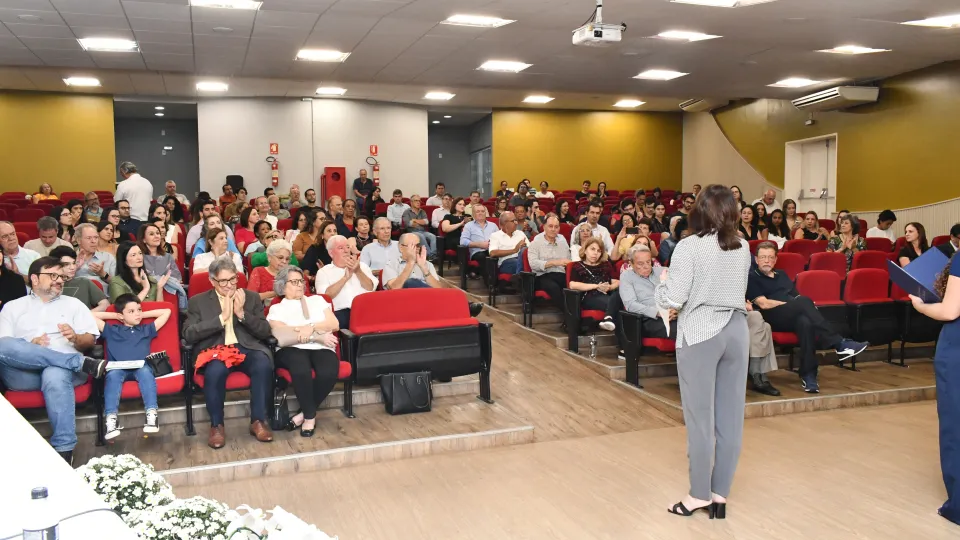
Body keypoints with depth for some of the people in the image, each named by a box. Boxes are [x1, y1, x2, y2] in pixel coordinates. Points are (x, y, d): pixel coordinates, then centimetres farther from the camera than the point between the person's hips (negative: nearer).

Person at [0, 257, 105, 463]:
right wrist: (30, 346, -12)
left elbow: (90, 340, 13)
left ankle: (64, 451, -35)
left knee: (54, 376, -39)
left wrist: (75, 338, -10)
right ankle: (84, 363, -28)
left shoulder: (73, 304, 23)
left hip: (64, 367, -1)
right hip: (23, 374, 1)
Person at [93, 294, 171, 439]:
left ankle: (152, 414, -48)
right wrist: (114, 316, 25)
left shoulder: (147, 329, 26)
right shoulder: (111, 331, 23)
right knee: (112, 374, -35)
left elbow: (166, 311, 29)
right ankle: (111, 419, -47)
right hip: (118, 368, 0)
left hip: (141, 367, 0)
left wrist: (143, 315, 28)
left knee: (145, 372, -35)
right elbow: (91, 315, 21)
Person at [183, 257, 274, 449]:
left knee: (263, 364, -32)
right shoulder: (198, 301, 11)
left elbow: (265, 332, 7)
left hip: (247, 348, 1)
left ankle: (258, 421, -17)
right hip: (215, 350, -1)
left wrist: (242, 314, -6)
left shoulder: (252, 297, 14)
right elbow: (189, 334, -3)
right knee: (215, 371, -36)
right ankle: (216, 425, -15)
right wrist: (221, 318, -9)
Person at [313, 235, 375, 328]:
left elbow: (371, 288, 7)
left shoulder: (361, 266, 21)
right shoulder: (323, 272, 13)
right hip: (340, 312, -1)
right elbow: (325, 295, -5)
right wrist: (345, 277, -7)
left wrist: (358, 271, -6)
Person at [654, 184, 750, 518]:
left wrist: (662, 282, 4)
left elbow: (672, 300, -15)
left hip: (699, 335, -5)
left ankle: (700, 494, 13)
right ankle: (720, 494, 18)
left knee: (700, 416, 3)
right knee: (730, 416, 9)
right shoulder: (744, 247, 6)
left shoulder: (689, 247, -12)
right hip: (736, 331, 6)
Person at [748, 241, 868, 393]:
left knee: (805, 322, -36)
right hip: (772, 318, -5)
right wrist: (795, 304, -6)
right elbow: (764, 304, -6)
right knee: (804, 301, -33)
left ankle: (808, 375, -40)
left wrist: (805, 307, -4)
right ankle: (838, 344, -37)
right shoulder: (752, 278, 7)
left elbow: (796, 297, 21)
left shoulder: (782, 275, 28)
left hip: (793, 317, 5)